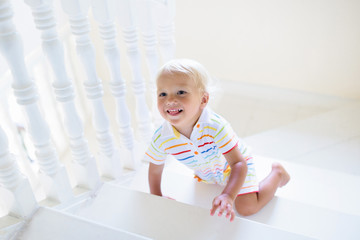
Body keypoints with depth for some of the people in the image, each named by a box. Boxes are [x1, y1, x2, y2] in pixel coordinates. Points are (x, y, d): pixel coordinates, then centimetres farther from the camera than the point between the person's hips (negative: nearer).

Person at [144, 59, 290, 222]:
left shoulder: (216, 127, -42)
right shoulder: (160, 139, -30)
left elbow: (239, 163, -40)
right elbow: (155, 171, -9)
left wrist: (228, 195, -54)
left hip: (234, 166, -4)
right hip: (206, 174, 5)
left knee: (247, 207, -15)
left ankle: (277, 173, 10)